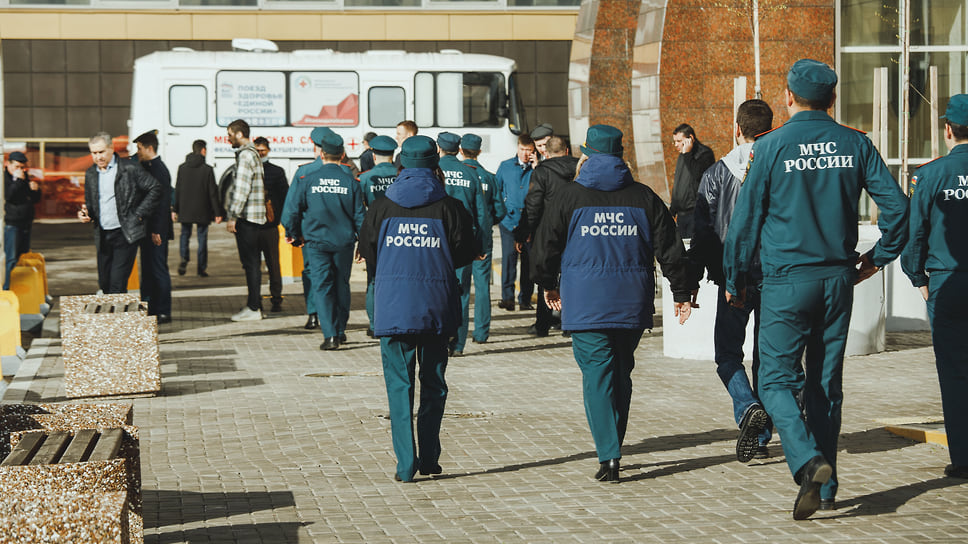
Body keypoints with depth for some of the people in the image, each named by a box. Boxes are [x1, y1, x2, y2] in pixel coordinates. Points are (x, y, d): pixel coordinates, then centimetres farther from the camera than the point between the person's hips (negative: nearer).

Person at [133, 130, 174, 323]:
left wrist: (156, 231, -22)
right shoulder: (147, 168, 15)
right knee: (148, 270, 12)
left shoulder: (159, 170, -14)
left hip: (157, 230, -10)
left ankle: (163, 312, -1)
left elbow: (162, 202, -20)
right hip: (148, 230, 10)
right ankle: (150, 309, 17)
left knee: (158, 270, -5)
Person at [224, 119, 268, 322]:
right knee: (251, 262, 13)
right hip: (253, 216, 10)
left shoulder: (245, 155, -13)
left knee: (250, 262, -8)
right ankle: (254, 304, 17)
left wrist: (232, 216, -18)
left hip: (246, 215, -10)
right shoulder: (252, 153, 18)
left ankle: (253, 309, -7)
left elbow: (242, 188, -20)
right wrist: (233, 215, 22)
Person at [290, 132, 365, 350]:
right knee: (341, 285, 16)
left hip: (316, 241, -1)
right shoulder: (350, 182, -3)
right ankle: (340, 330, 25)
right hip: (344, 242, 1)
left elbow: (296, 209, 2)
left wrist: (296, 234, 19)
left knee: (322, 286, -1)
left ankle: (330, 335, -13)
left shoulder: (309, 180, -5)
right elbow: (359, 215, 0)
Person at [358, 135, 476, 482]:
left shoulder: (381, 208, 0)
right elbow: (465, 254, 2)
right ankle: (429, 458, 16)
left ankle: (405, 464, -4)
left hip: (393, 307, 0)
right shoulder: (449, 208, -3)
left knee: (399, 385, 3)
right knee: (433, 383, 13)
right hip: (436, 309, 0)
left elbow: (368, 257, 6)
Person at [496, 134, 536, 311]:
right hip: (510, 219, 0)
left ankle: (525, 298, 12)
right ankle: (507, 296, -15)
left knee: (528, 259, 3)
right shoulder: (505, 167, 10)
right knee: (509, 254, -14)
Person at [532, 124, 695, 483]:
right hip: (632, 302, 3)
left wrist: (548, 285, 21)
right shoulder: (644, 197, 6)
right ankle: (612, 449, 21)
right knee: (621, 374, 15)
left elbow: (546, 245, 5)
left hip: (585, 301, -3)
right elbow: (669, 248, 6)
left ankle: (609, 457, -13)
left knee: (597, 375, -4)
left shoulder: (569, 197, 0)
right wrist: (682, 292, 14)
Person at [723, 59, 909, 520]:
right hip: (839, 279, 4)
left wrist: (734, 282, 7)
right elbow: (895, 205, -1)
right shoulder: (854, 144, 3)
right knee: (826, 382, 12)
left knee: (777, 379, 1)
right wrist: (878, 257, 14)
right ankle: (826, 487, 14)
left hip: (786, 279, -4)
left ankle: (808, 461, -22)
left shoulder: (771, 147, -7)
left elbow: (745, 220, -4)